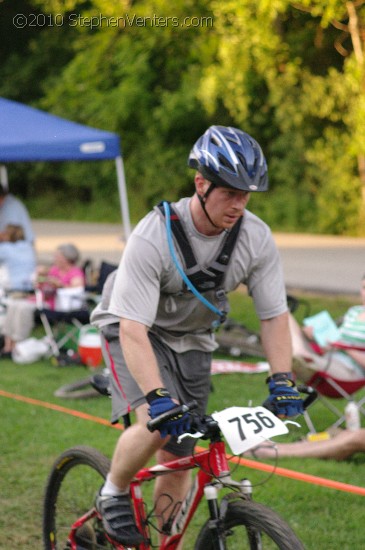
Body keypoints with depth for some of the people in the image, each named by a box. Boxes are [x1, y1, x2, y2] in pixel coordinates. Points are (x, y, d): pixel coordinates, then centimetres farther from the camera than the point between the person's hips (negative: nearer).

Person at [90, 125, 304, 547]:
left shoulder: (257, 238, -18)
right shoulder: (153, 237, -32)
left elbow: (274, 315, -9)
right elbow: (133, 328, -35)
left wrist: (281, 381, -23)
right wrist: (157, 396, -46)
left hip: (192, 343, 5)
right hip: (139, 334, -4)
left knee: (177, 459, 3)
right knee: (156, 425, -29)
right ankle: (112, 494, -1)